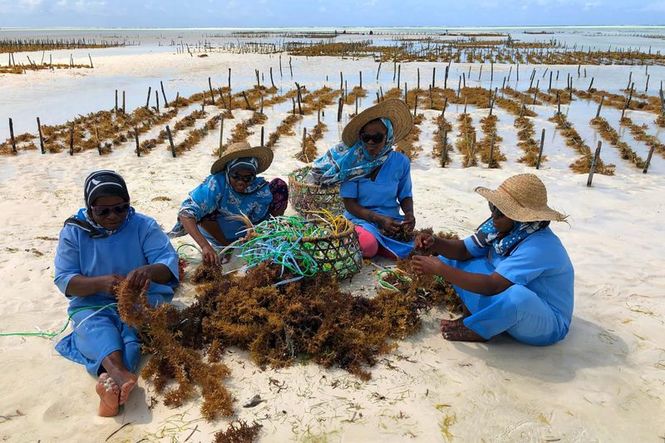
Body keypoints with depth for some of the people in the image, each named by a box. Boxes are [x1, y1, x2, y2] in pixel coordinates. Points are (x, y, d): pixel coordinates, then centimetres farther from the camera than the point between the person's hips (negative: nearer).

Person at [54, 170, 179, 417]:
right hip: (93, 304, 1)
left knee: (134, 328, -33)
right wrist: (101, 283, -26)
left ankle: (111, 383, -55)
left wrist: (149, 271, -37)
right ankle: (119, 373, -61)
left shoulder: (143, 225, -2)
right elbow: (64, 280, -5)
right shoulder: (73, 232, 2)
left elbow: (169, 261, -12)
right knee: (96, 329, -33)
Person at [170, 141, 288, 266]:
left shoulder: (261, 190, -25)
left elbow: (259, 223, -15)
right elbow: (186, 213, -43)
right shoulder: (216, 184, -34)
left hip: (246, 235, 1)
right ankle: (227, 246, -8)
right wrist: (205, 246, -55)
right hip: (218, 236, -1)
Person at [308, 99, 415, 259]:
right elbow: (349, 203, -8)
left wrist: (409, 214, -13)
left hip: (391, 220, 3)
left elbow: (405, 196, 10)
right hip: (360, 218, -2)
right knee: (368, 245, -35)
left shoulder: (401, 162, -2)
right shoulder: (352, 161, -8)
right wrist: (379, 219, -20)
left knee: (403, 251, -27)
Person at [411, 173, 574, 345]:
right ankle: (477, 314, -9)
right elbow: (464, 250, 0)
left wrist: (440, 268, -38)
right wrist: (435, 244, -21)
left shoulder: (539, 246, -32)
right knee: (452, 257, 1)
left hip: (548, 321, -7)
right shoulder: (503, 226, -9)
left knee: (517, 295, -43)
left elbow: (492, 286, -38)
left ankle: (473, 329, -14)